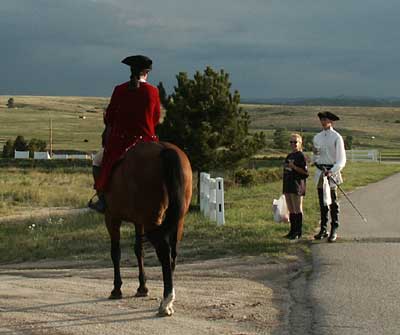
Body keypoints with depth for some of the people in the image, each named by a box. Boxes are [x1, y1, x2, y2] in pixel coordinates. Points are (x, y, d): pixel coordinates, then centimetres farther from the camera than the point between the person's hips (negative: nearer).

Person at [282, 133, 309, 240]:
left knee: (297, 209, -5)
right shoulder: (289, 156, 17)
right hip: (288, 186, 8)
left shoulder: (301, 156, -8)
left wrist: (294, 167, -20)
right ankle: (292, 230, 17)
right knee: (291, 210, 11)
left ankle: (298, 232, -2)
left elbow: (305, 172, -13)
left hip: (297, 186, -8)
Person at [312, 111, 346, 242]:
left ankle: (334, 231, 1)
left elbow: (341, 160, -9)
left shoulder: (336, 137, -5)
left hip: (332, 171, -5)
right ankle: (323, 229, 14)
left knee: (333, 202, -3)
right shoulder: (317, 137, 13)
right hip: (320, 172, 5)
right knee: (322, 202, 8)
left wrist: (332, 171, -22)